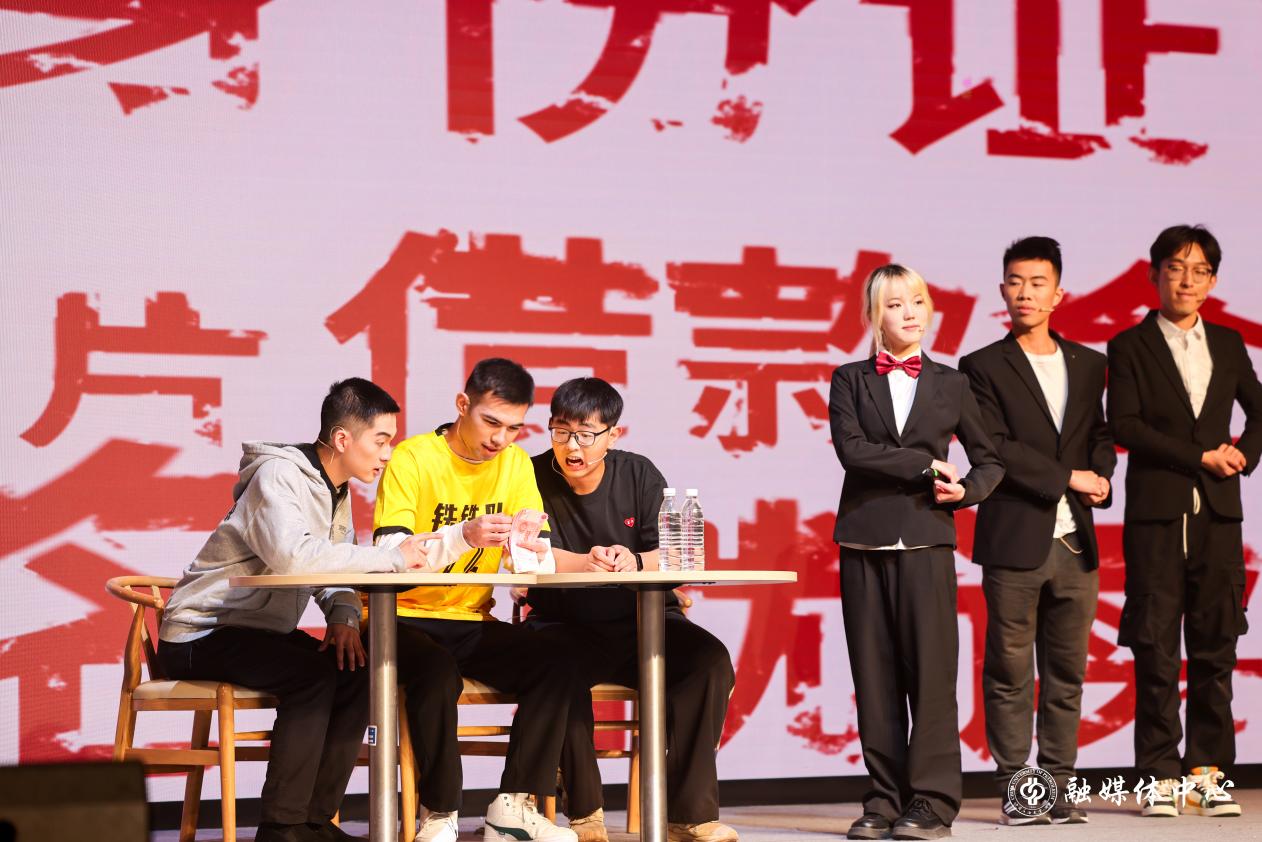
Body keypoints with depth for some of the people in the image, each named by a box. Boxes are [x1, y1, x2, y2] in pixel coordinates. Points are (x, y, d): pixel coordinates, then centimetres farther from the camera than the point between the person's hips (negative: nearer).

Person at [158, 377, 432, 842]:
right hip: (199, 636, -9)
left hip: (261, 630, 9)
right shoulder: (279, 475, -20)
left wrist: (344, 617, -14)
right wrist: (392, 557, -31)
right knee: (314, 675, -27)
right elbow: (292, 555, -38)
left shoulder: (335, 490, 9)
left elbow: (333, 569, 9)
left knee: (357, 670, -10)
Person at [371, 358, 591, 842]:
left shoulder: (515, 463, 5)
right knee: (438, 673, -36)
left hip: (470, 621, 5)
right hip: (402, 617, -5)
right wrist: (463, 536, -37)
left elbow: (542, 561, 1)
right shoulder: (412, 458, -11)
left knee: (556, 670, -19)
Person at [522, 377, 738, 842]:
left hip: (643, 621, 2)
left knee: (710, 661, -25)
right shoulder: (533, 478, -1)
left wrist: (635, 563, -24)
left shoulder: (640, 476, 4)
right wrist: (586, 563, -31)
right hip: (564, 627, -2)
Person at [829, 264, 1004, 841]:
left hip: (926, 540, 0)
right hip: (865, 542, 1)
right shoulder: (850, 380, 9)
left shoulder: (950, 384, 12)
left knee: (931, 672, -5)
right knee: (875, 677, 2)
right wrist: (925, 464, -10)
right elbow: (851, 449, -7)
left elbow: (990, 460, 17)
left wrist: (967, 489, -3)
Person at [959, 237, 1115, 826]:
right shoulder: (984, 368, 1)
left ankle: (1058, 787, 13)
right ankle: (1014, 790, 5)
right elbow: (993, 447, -9)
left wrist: (1101, 475, -4)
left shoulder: (1088, 365, 16)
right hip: (1014, 541, -4)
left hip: (1074, 543, 4)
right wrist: (1069, 478, -11)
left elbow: (1101, 435, 18)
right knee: (1010, 675, -1)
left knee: (1067, 675, 6)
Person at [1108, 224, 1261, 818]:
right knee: (1156, 653, -2)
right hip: (1156, 514, -3)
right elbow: (1125, 426, -8)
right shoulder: (1131, 346, 2)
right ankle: (1161, 776, 3)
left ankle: (1207, 771, 10)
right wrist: (1201, 457, -12)